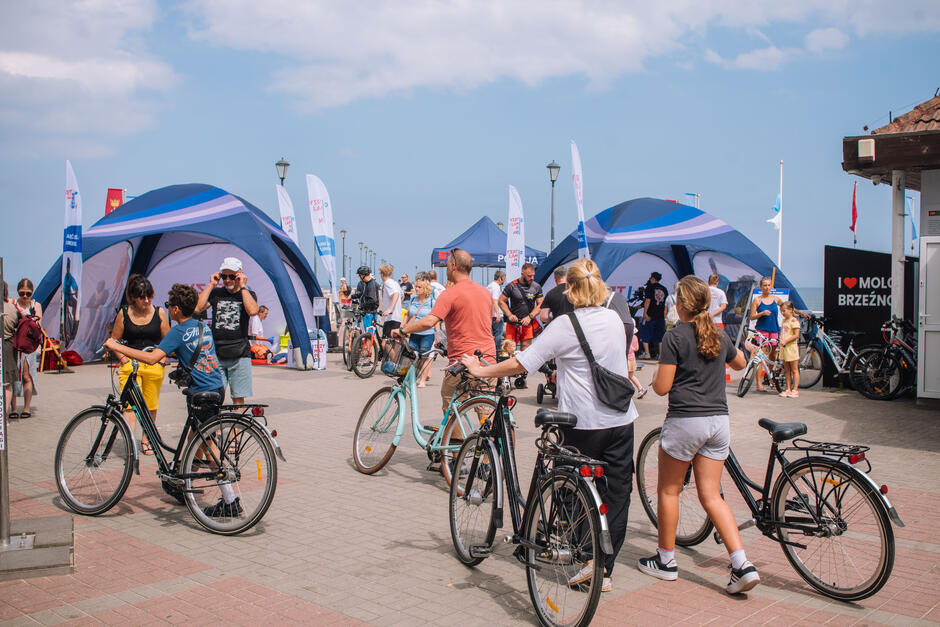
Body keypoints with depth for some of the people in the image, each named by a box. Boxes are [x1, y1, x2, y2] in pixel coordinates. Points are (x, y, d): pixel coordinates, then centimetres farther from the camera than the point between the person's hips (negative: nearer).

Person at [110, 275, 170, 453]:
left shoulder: (159, 313, 2)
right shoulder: (124, 313, 2)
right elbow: (115, 341, 8)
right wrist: (125, 360, -4)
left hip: (154, 365, 1)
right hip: (130, 364, -1)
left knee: (151, 406, 8)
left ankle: (146, 440, 25)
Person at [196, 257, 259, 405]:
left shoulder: (248, 294, 7)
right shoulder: (215, 293, 13)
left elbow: (252, 311, -16)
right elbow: (197, 308, -5)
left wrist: (242, 287, -9)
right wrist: (211, 285, 0)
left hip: (239, 355, -2)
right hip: (215, 354, 2)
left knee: (238, 398, -1)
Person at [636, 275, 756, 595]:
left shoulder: (675, 337, -10)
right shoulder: (719, 336, 8)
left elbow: (662, 387, -12)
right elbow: (741, 363, 29)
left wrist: (655, 377, 10)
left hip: (685, 421, -6)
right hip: (719, 421, 6)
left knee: (668, 491, 11)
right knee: (711, 496, 10)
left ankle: (666, 560, 21)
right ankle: (743, 565, 0)